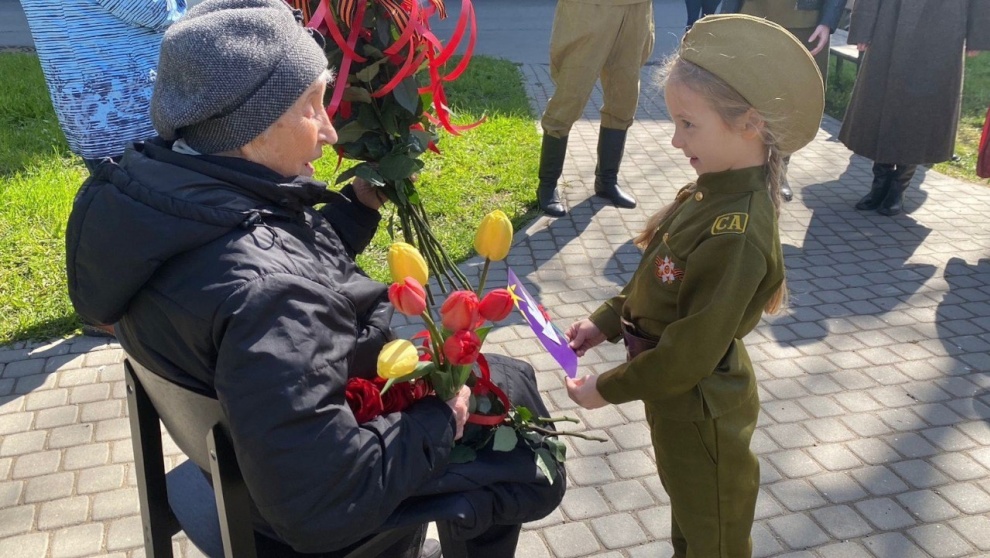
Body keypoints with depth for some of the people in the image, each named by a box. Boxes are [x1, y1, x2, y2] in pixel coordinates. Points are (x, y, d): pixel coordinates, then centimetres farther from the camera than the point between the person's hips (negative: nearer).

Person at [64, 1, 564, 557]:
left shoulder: (154, 184, -12)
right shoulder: (264, 295, -40)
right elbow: (321, 510, -35)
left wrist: (362, 202, -3)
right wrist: (439, 419, -22)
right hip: (325, 500, -8)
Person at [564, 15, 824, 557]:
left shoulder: (736, 237, -32)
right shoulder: (712, 192, -6)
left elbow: (689, 354, -27)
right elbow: (655, 282, 8)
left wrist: (608, 389, -17)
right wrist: (603, 321, 2)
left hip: (699, 413, -8)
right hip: (679, 398, 8)